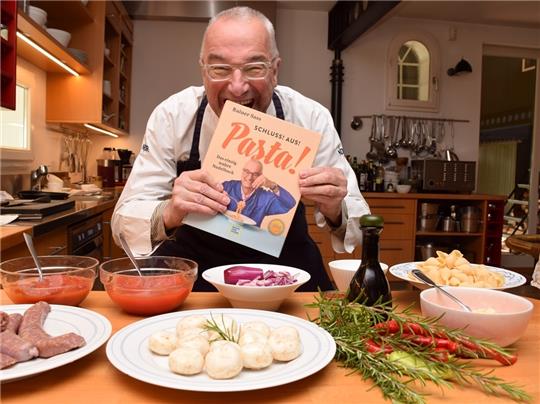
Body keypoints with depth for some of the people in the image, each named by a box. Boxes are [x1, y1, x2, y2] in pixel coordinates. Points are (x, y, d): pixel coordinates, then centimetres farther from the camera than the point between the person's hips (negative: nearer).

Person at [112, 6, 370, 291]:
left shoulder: (311, 118, -14)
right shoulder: (171, 117, -14)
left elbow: (356, 227, -8)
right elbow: (125, 221, -12)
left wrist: (334, 211, -31)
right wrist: (169, 214, -33)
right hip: (192, 274, -2)